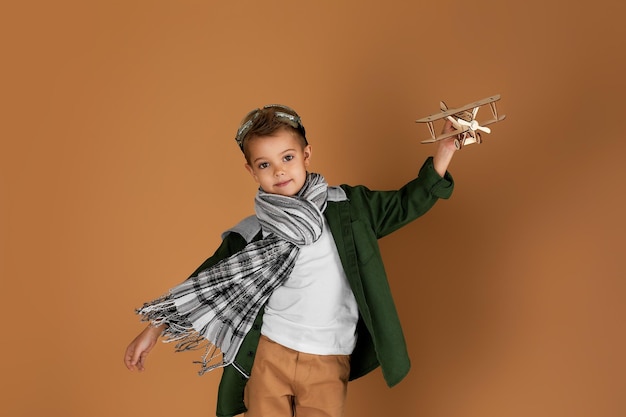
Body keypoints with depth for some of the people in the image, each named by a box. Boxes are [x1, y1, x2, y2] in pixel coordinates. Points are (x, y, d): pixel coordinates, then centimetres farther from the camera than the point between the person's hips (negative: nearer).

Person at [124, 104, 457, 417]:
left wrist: (441, 156, -3)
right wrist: (153, 330, 5)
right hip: (268, 356, 0)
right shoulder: (249, 235, -1)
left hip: (329, 365, 0)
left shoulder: (347, 206, 0)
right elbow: (203, 285, 6)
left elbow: (404, 205, 8)